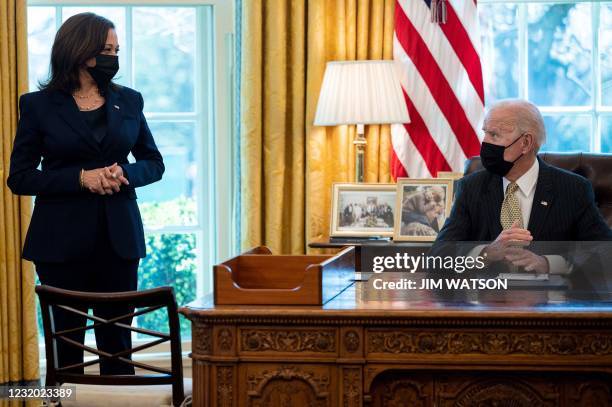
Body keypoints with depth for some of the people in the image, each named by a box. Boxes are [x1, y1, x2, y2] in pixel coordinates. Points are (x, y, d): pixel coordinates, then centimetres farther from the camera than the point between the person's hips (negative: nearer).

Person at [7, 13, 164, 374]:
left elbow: (154, 163, 14)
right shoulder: (39, 105, -1)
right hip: (62, 240, -2)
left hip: (120, 238, 3)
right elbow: (19, 177, -2)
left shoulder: (128, 101, 8)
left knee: (117, 338, 5)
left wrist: (125, 174, -9)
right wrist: (80, 178, -15)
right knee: (66, 339, 3)